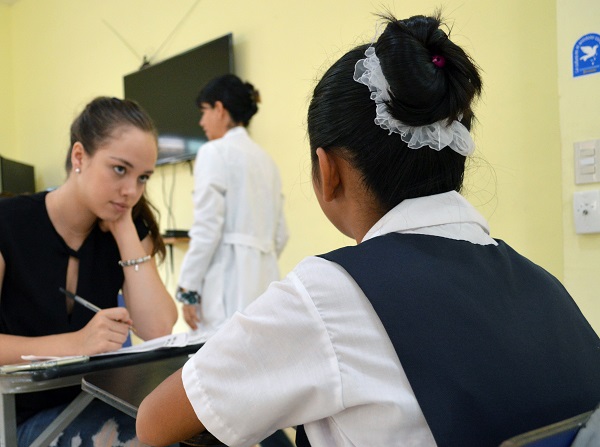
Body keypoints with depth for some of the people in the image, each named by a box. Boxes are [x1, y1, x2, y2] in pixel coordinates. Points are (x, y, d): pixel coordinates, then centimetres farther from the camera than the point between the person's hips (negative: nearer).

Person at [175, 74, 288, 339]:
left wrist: (188, 289, -8)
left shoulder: (215, 152, -5)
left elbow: (207, 228, -13)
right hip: (263, 279, 8)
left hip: (229, 283, -7)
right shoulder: (265, 159, 16)